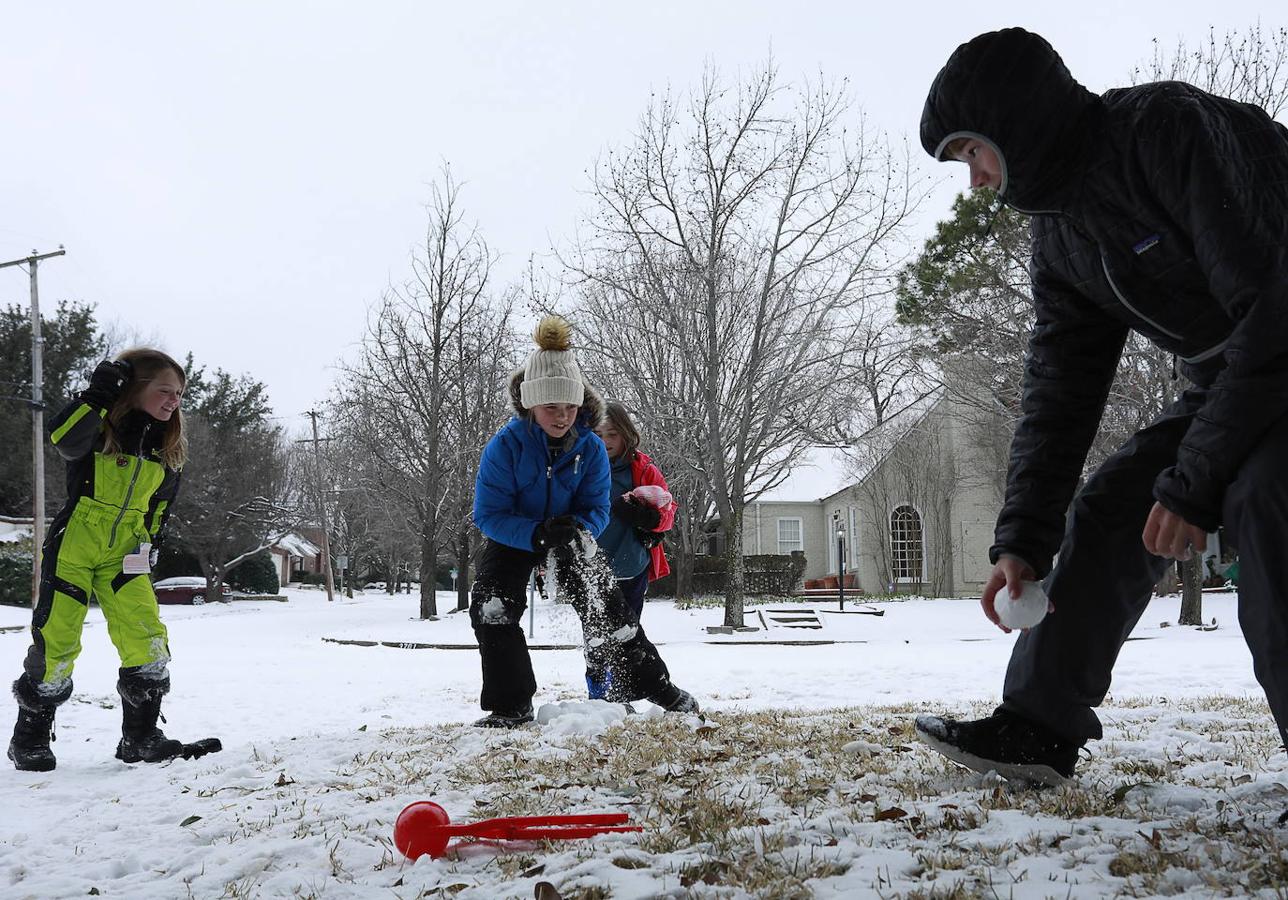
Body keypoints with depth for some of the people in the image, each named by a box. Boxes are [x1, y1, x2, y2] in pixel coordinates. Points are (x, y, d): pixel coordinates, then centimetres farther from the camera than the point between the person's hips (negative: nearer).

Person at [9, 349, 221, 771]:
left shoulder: (168, 451, 7)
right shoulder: (100, 427, -12)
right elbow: (64, 439, -35)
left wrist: (149, 544, 16)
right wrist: (100, 392, -37)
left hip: (123, 555, 5)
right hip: (72, 547, -5)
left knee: (148, 641, -5)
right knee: (55, 643, -2)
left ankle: (140, 739, 6)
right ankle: (29, 740, 15)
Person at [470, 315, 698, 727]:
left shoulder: (590, 447, -22)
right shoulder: (505, 445, -29)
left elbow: (597, 509, -13)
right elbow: (488, 514, -27)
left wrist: (578, 526, -37)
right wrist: (537, 534, -43)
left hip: (570, 535, 1)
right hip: (513, 536, -1)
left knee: (606, 605, -3)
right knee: (492, 608, -19)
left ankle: (651, 683, 13)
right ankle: (511, 705, -8)